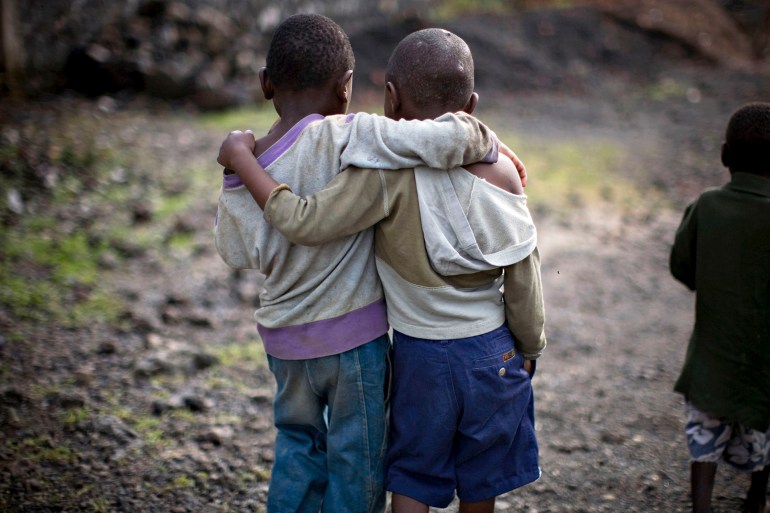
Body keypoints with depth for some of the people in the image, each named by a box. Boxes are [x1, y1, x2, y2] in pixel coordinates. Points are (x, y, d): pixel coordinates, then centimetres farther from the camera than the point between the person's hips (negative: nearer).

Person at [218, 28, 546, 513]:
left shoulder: (387, 171, -21)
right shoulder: (499, 171, -10)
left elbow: (307, 223, -27)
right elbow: (523, 277, -6)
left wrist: (242, 158, -16)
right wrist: (531, 347, 10)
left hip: (419, 352, -2)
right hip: (492, 351, 2)